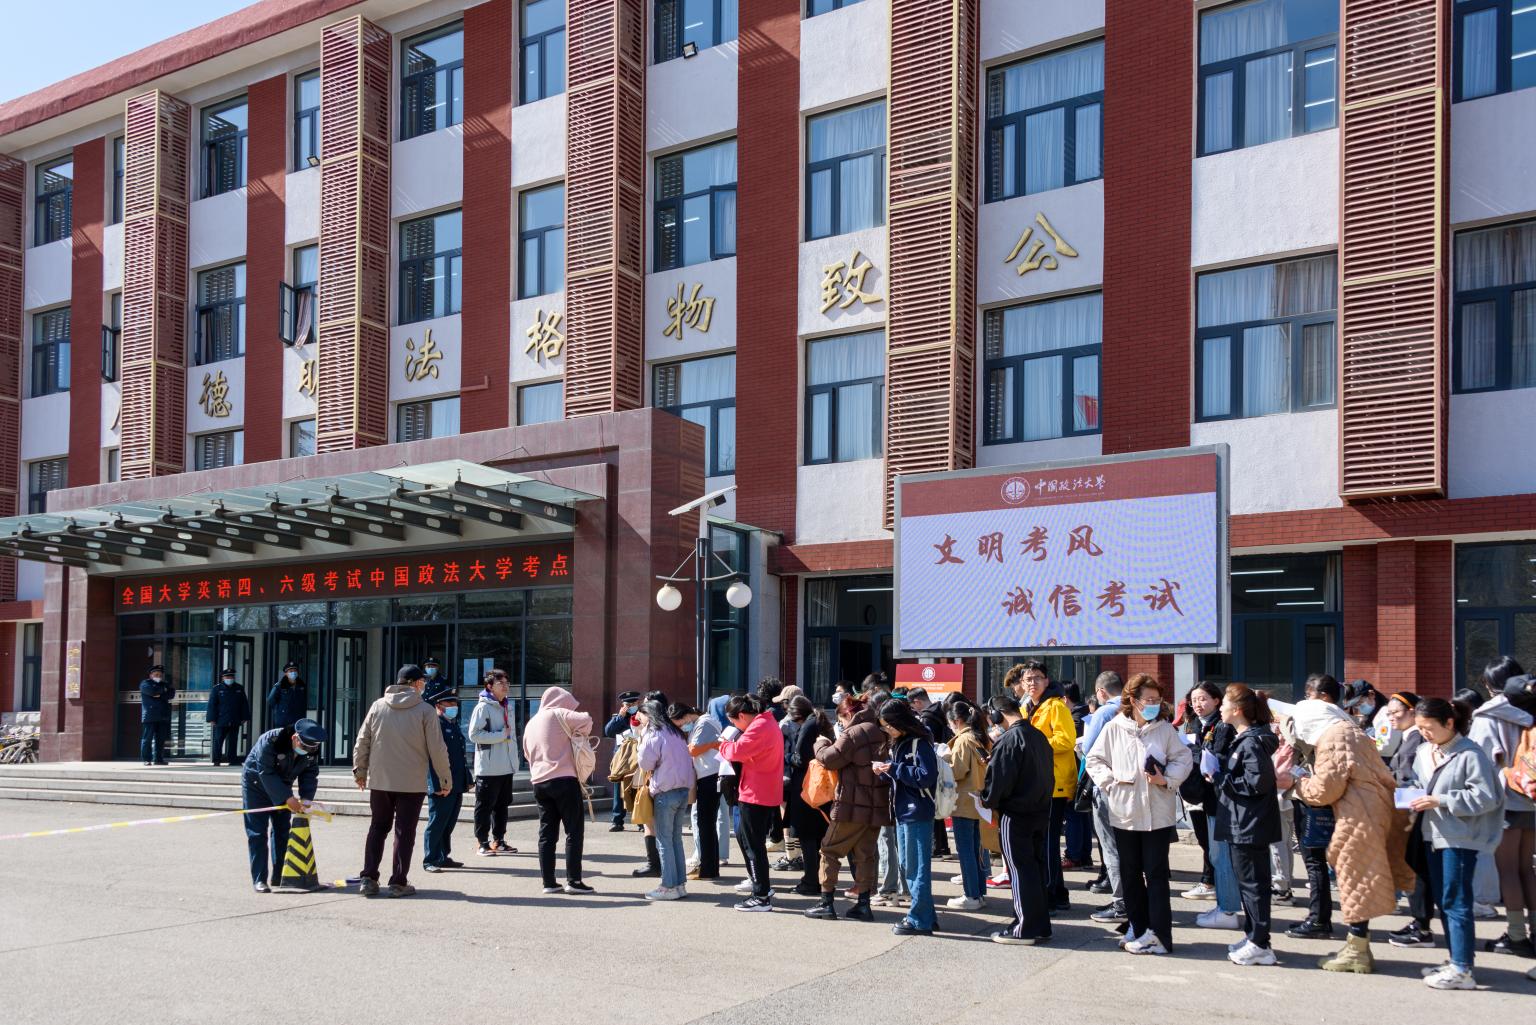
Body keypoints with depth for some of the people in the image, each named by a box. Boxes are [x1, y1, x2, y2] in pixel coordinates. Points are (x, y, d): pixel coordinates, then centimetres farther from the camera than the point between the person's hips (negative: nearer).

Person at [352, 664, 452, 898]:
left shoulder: (378, 706, 3)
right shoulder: (425, 710, -6)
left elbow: (362, 742, 5)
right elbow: (437, 749, -6)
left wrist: (360, 770, 18)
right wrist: (445, 779, 4)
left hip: (379, 780, 3)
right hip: (412, 782, -3)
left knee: (377, 827, 14)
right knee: (404, 831, 5)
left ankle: (368, 879, 9)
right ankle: (398, 883, 5)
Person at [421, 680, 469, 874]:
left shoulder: (454, 724, 17)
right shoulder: (434, 724, -12)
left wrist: (466, 780, 18)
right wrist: (438, 785, -22)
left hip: (456, 785, 9)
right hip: (441, 785, -9)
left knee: (449, 824, 14)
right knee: (436, 824, -2)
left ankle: (444, 857, 23)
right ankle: (430, 861, 5)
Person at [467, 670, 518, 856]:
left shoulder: (507, 707, 14)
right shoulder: (483, 707, -10)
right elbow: (474, 734, -17)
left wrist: (514, 760, 14)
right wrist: (501, 735, -17)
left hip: (506, 767, 8)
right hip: (489, 767, -8)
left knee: (502, 804, 13)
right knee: (485, 806, -1)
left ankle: (498, 841, 21)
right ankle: (483, 843, 5)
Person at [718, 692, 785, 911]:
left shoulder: (758, 727, -18)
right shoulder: (768, 722, 16)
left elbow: (736, 752, -25)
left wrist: (724, 745, -5)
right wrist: (730, 745, 3)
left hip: (755, 795, -10)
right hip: (768, 794, 10)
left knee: (754, 845, -3)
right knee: (747, 839, 19)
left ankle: (761, 897, 1)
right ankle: (761, 887, 26)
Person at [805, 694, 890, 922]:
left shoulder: (852, 734, -13)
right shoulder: (881, 732, 10)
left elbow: (828, 758, -14)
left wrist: (821, 744, 5)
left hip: (853, 806, -7)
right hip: (877, 806, 7)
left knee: (830, 850, 4)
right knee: (865, 854, 13)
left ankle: (827, 903, 3)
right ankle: (863, 904, 12)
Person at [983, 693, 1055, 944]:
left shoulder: (1008, 740, -18)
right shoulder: (1039, 736, 8)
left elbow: (998, 779, -17)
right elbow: (1048, 773, 14)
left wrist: (988, 800, 0)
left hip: (1015, 815, -8)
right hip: (1041, 811, 8)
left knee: (1020, 870, -2)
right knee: (1039, 868, 12)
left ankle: (1024, 929, 2)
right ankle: (1041, 926, 18)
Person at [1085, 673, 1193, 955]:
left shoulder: (1165, 729, -2)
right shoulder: (1114, 728, 0)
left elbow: (1184, 759, 2)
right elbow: (1094, 759, 7)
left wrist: (1167, 780, -12)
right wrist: (1109, 780, -6)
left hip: (1157, 813, -2)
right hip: (1124, 812, 2)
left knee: (1156, 872, -3)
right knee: (1130, 873, 11)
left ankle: (1157, 934, -1)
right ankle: (1138, 928, 22)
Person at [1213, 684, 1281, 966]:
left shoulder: (1252, 743, -18)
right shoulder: (1242, 739, 14)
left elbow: (1257, 782, -24)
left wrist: (1220, 779, -16)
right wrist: (1218, 776, 5)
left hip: (1249, 825, -10)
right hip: (1241, 824, 10)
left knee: (1252, 883, -4)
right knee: (1247, 881, 17)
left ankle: (1260, 945, 2)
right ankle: (1252, 935, 27)